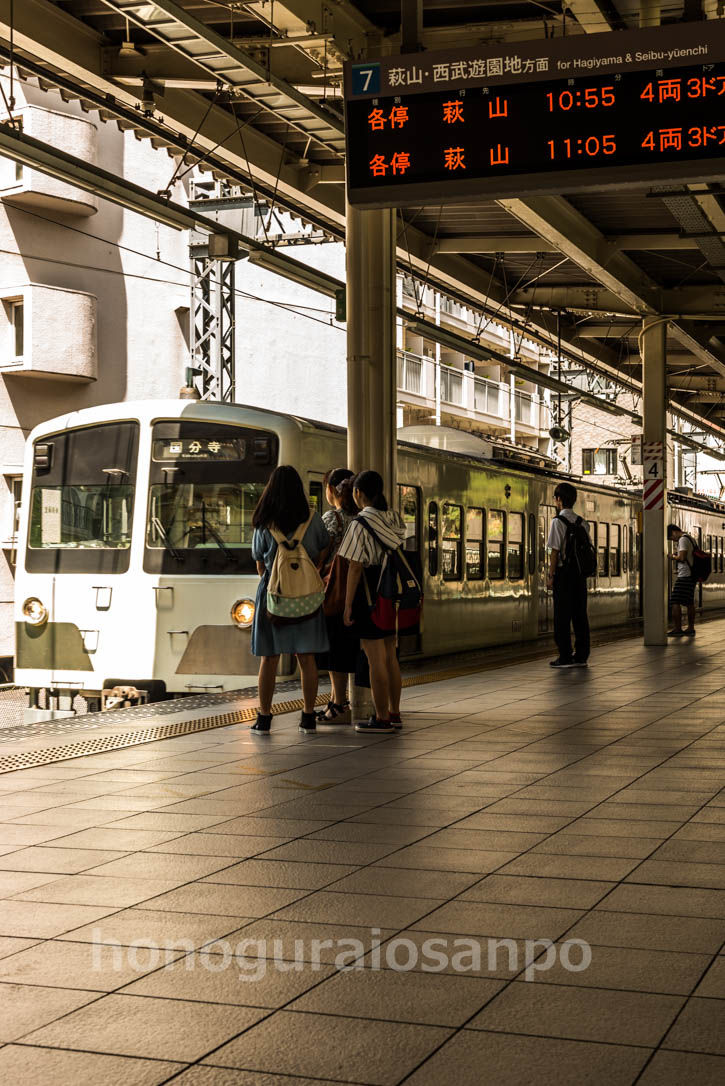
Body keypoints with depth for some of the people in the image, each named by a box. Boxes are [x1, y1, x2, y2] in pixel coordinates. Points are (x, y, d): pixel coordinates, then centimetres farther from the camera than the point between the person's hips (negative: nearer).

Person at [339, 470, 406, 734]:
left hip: (369, 591, -7)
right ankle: (394, 713, 21)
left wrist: (347, 605, -11)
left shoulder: (360, 523, -14)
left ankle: (381, 719, 3)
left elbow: (355, 567, -15)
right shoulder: (394, 519, 7)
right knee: (390, 656, 15)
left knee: (375, 659, -2)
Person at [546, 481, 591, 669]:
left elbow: (555, 550, -12)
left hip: (564, 571, -6)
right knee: (580, 613, 9)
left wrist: (550, 575, -8)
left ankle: (565, 656, -2)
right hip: (580, 571, 6)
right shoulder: (582, 523, 10)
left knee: (562, 614, -1)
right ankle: (581, 656, 11)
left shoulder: (558, 521, -9)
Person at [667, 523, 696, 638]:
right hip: (691, 575, 10)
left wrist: (673, 557, -2)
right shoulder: (689, 539, 19)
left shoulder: (683, 539, -11)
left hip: (684, 576, -10)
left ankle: (677, 629, -11)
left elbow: (682, 557, -21)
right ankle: (691, 628, 14)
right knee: (689, 603, 12)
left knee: (676, 602, -9)